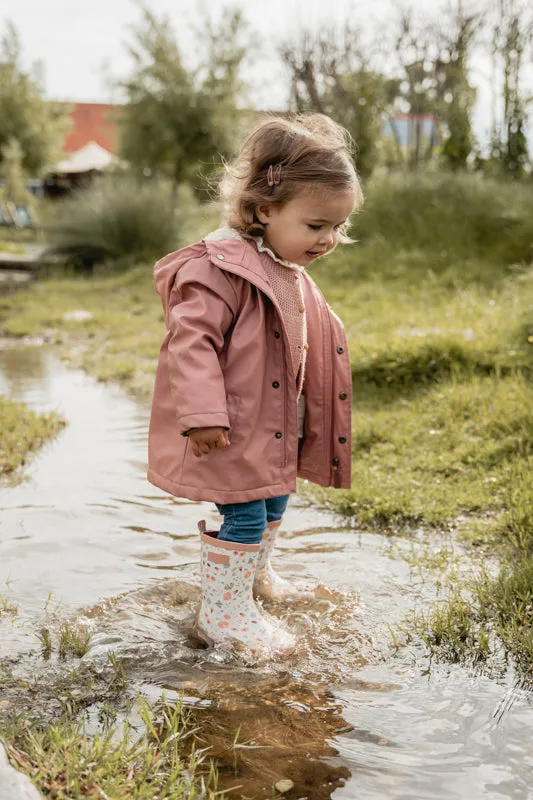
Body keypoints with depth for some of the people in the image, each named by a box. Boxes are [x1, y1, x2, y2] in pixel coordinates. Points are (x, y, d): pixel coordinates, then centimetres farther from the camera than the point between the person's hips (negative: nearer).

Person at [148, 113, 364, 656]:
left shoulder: (291, 272, 7)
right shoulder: (222, 266, -24)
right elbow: (191, 339, -27)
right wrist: (202, 414, -29)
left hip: (277, 425, 10)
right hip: (234, 428, -9)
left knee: (273, 502, 24)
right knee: (243, 514, -2)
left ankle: (252, 571, 49)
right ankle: (224, 613, 14)